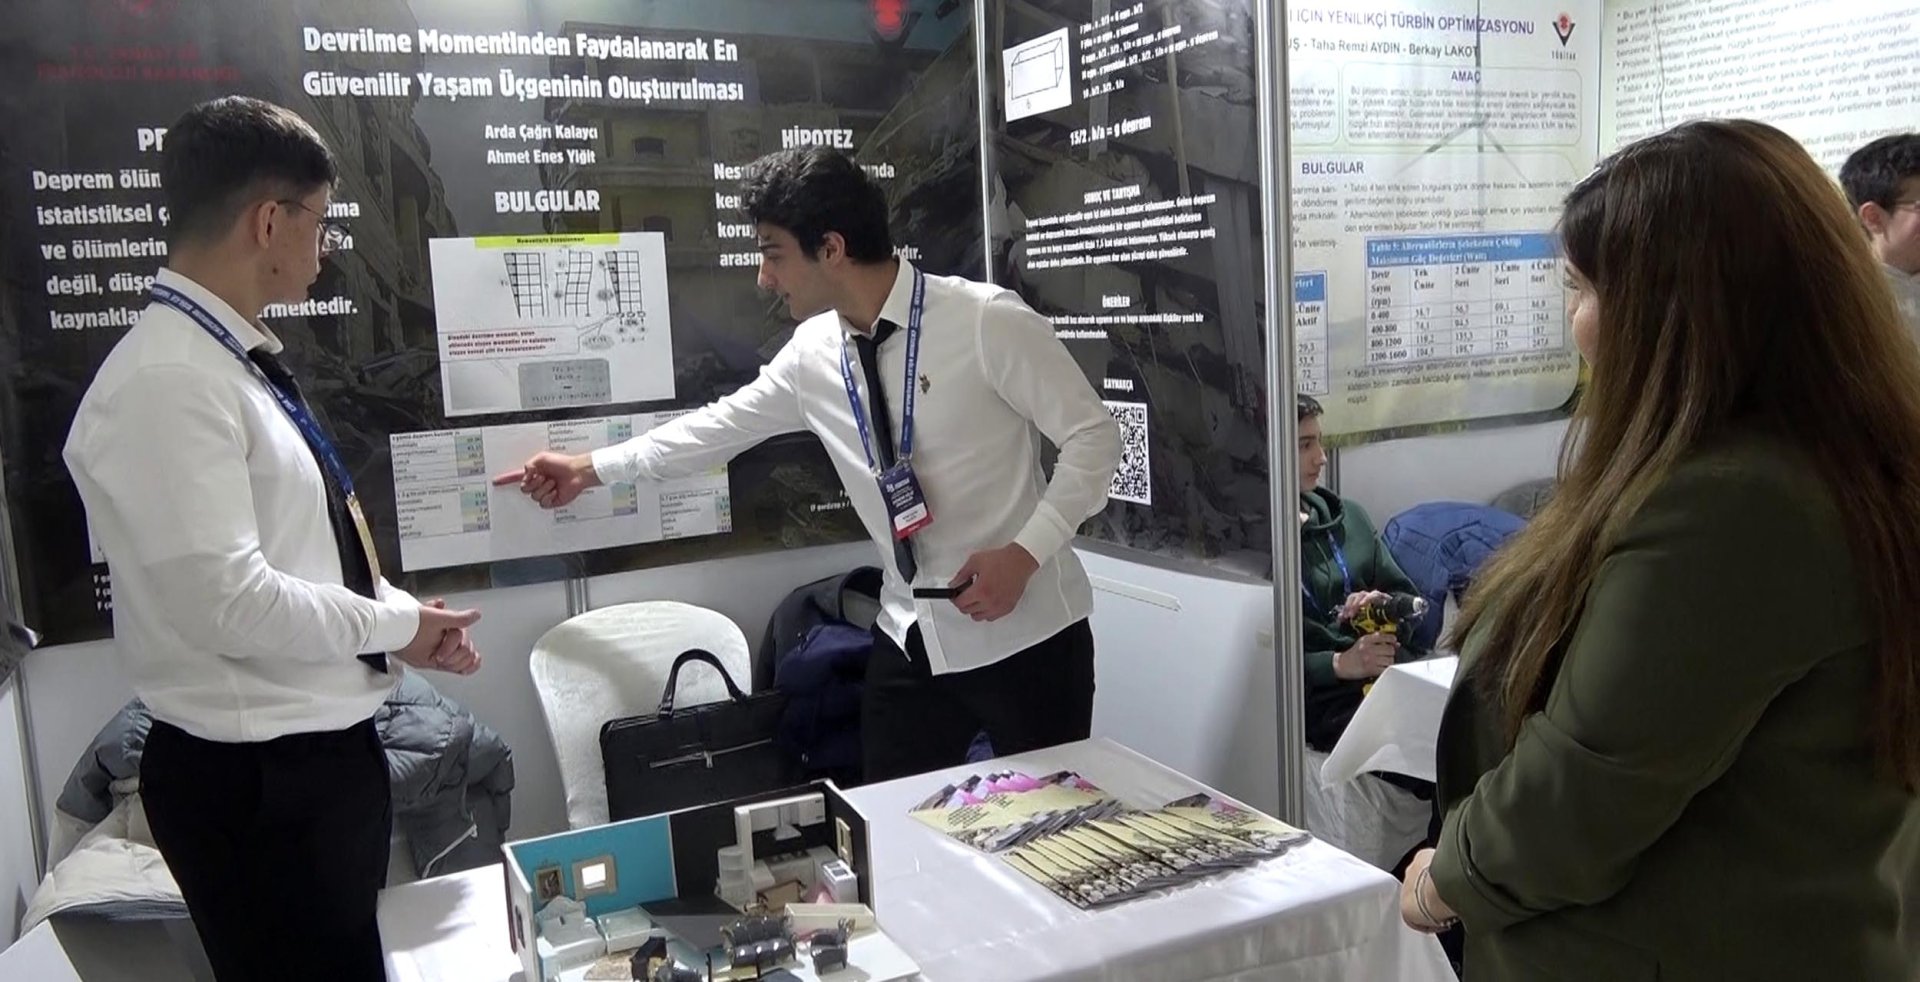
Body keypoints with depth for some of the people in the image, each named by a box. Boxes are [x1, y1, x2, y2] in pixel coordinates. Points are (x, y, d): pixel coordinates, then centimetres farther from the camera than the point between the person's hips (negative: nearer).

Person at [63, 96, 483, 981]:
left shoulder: (235, 361, 8)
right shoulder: (168, 381, -22)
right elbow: (230, 601, -27)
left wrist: (407, 618, 3)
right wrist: (398, 626, -13)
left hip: (323, 749, 9)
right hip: (256, 780, -9)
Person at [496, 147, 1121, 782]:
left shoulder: (987, 321, -16)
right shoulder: (812, 354, 2)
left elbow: (1093, 437, -11)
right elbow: (723, 425, 15)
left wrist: (1025, 552, -20)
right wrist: (592, 469, 22)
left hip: (1023, 635, -5)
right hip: (911, 638, 5)